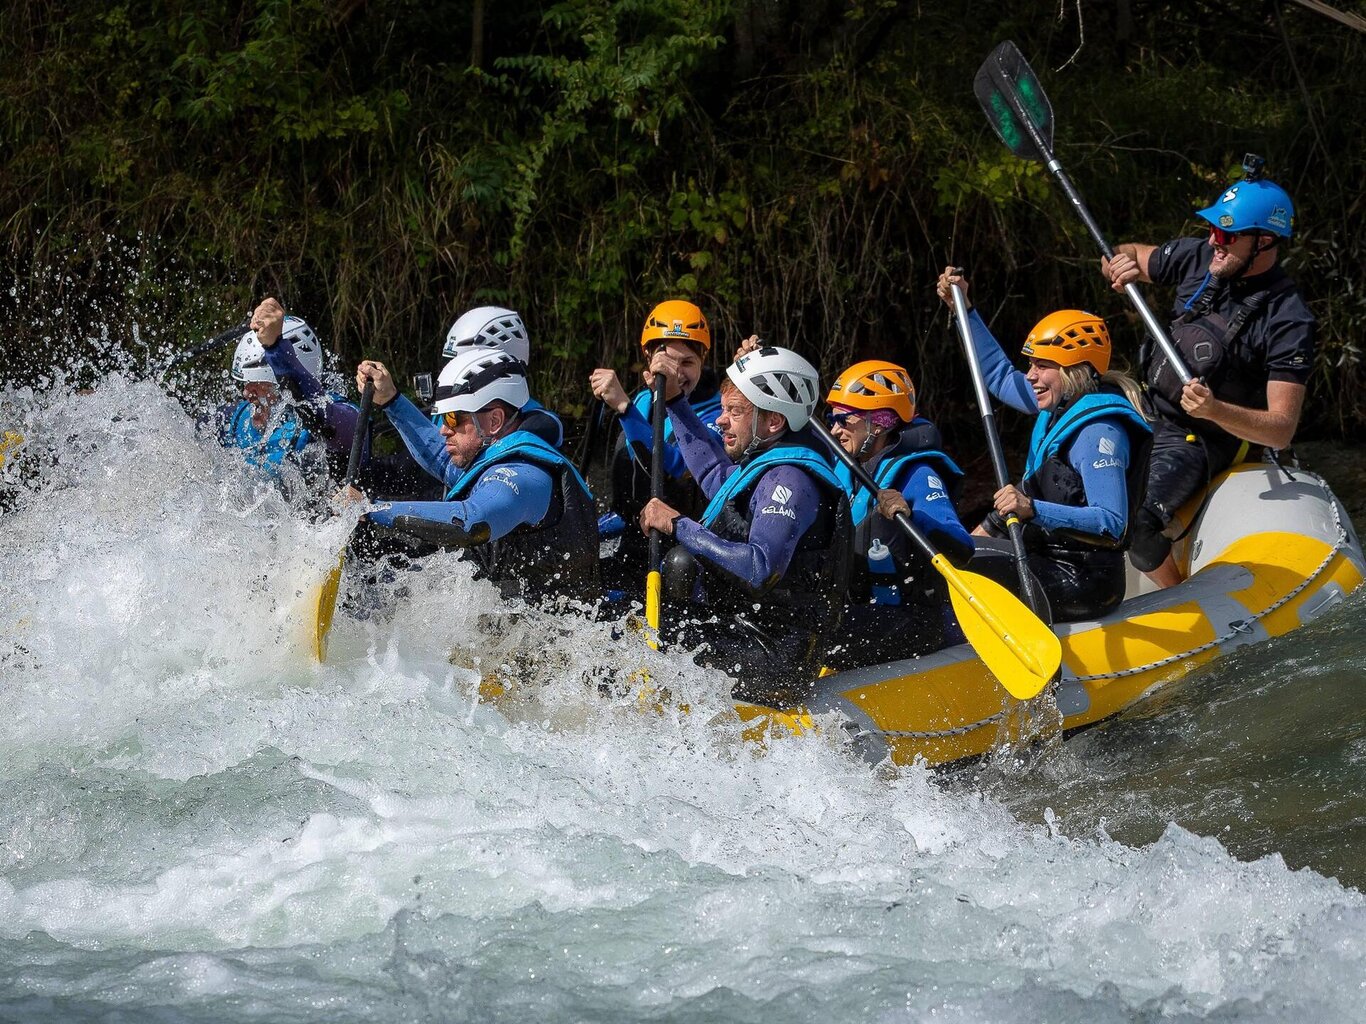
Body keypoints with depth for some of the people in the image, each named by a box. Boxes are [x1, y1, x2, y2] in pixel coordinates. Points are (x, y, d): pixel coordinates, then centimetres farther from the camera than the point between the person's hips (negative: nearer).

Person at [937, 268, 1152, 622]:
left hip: (1084, 584, -11)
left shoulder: (1099, 432, -19)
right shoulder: (1063, 405, 10)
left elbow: (1112, 523, -27)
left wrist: (1034, 510, -35)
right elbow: (998, 375, 26)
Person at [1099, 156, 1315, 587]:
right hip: (1143, 407, 7)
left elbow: (1281, 430, -24)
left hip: (1193, 441, -7)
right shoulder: (1201, 258, -5)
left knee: (1133, 525, -27)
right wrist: (1121, 263, -12)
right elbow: (1131, 255, 14)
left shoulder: (1289, 321, -22)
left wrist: (1216, 410, -40)